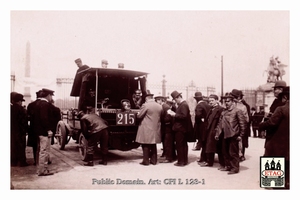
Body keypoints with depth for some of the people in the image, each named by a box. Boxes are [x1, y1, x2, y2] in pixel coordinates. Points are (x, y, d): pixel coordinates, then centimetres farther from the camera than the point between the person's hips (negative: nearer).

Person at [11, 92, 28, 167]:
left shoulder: (10, 108, 3)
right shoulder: (20, 109, -17)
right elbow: (24, 121, -17)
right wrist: (25, 131, -10)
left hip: (11, 131, 6)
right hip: (19, 131, -6)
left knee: (12, 146, 13)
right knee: (20, 147, 2)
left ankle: (13, 161, 18)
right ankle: (22, 162, 7)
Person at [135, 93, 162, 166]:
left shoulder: (145, 105, -13)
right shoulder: (159, 106, 6)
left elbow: (139, 116, -9)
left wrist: (138, 113, 12)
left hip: (146, 129, -6)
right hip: (155, 129, 6)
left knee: (146, 146, 2)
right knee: (153, 145, 14)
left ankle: (146, 161, 5)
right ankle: (154, 160, 17)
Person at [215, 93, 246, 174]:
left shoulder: (237, 111, -7)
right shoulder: (224, 112, 13)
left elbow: (243, 123, -9)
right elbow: (220, 123, 14)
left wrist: (240, 135, -10)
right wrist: (217, 133, 9)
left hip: (233, 135, -7)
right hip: (226, 135, 7)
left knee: (233, 153, 0)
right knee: (226, 152, 14)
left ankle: (235, 168, 11)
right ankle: (228, 166, 27)